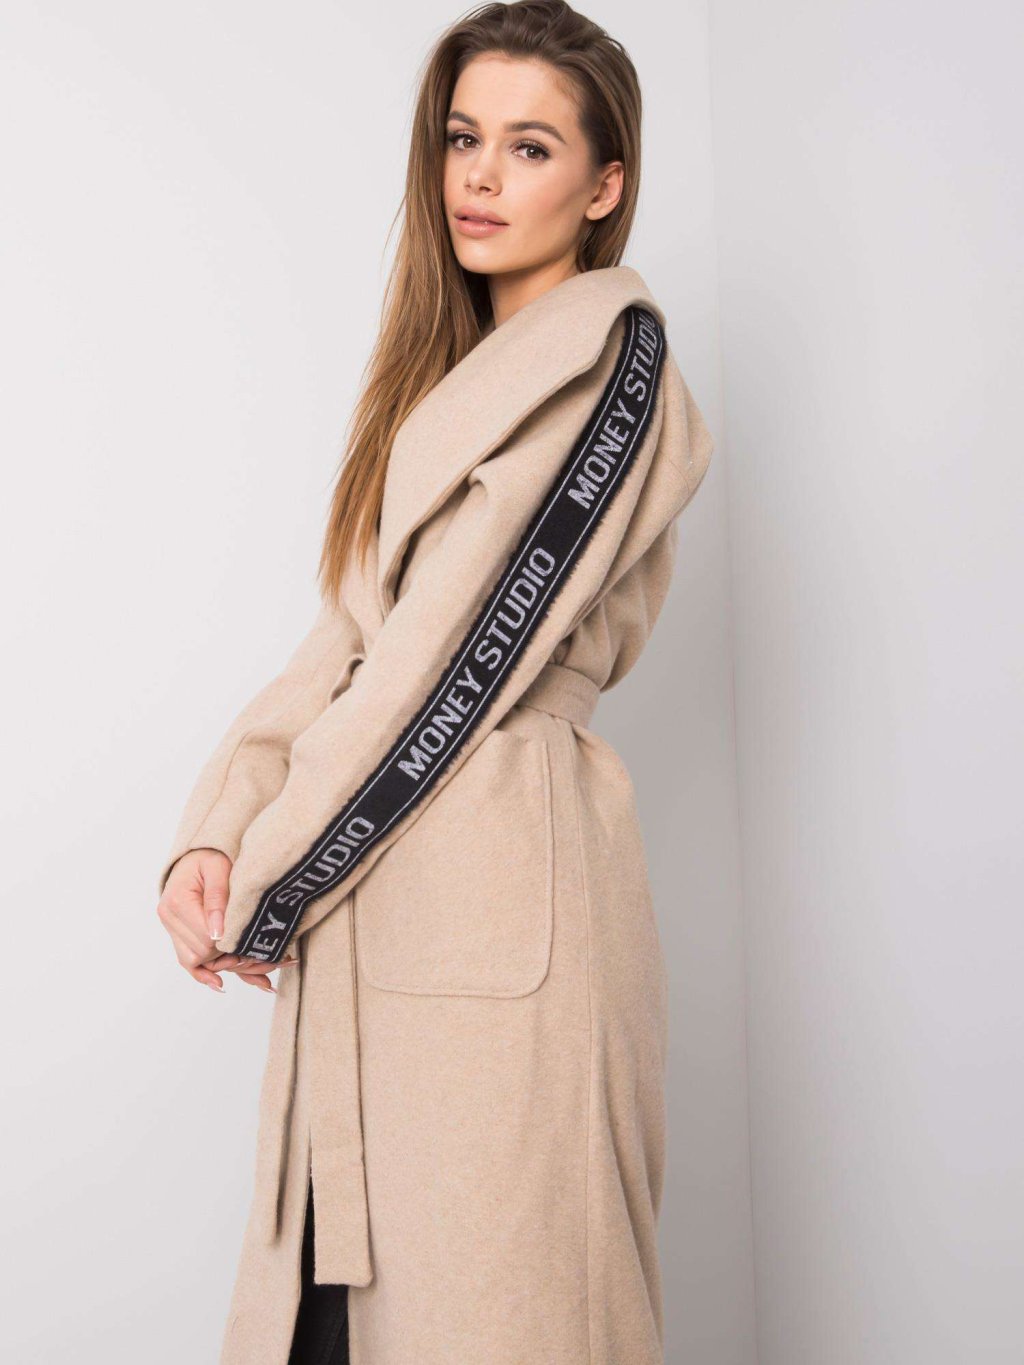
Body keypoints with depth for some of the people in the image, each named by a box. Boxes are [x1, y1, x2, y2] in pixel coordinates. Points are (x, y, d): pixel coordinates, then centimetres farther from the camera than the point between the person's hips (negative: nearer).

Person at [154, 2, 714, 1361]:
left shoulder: (605, 357, -9)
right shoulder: (453, 368, 18)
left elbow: (463, 655, -15)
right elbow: (348, 637, 11)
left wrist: (265, 888, -8)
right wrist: (215, 838, -2)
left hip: (497, 893, -8)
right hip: (376, 908, 8)